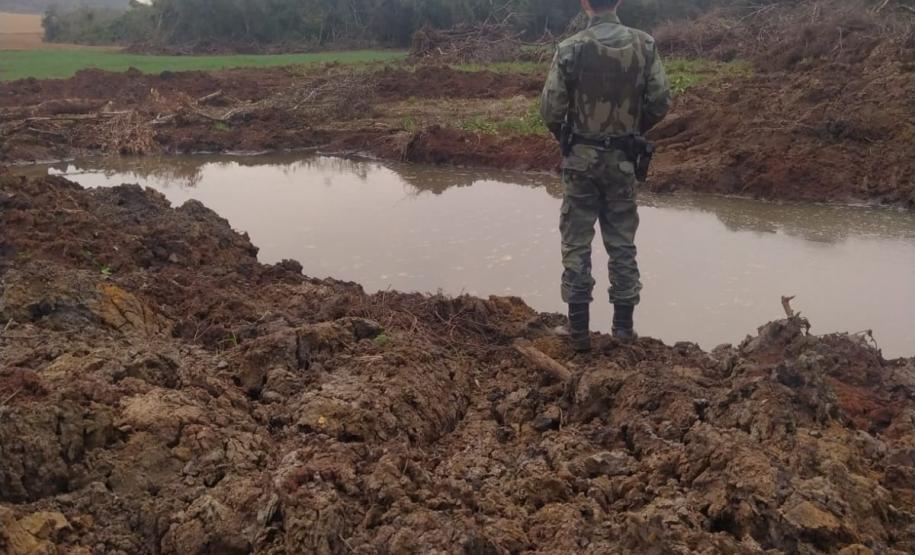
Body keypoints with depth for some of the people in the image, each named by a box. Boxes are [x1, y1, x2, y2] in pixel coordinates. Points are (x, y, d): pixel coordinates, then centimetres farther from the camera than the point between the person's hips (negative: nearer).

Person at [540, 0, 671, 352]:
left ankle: (579, 329, 9)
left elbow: (550, 109, -10)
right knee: (622, 242, 12)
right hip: (623, 160, 2)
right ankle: (623, 325, 17)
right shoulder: (644, 45, -5)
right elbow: (661, 102, -1)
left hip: (581, 158, -2)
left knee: (577, 243, 7)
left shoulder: (571, 49, -13)